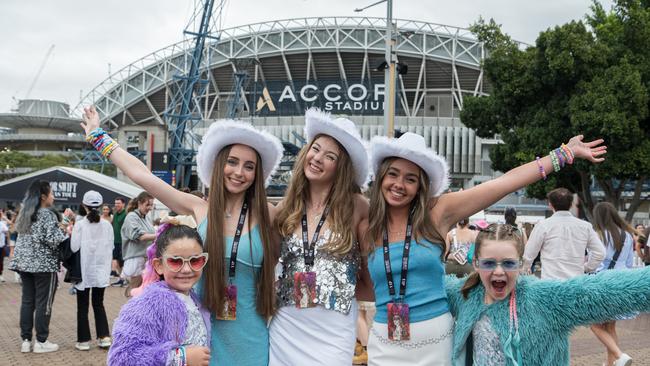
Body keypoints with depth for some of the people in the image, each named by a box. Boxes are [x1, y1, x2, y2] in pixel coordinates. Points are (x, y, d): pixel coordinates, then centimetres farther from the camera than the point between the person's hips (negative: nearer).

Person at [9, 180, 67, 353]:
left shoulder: (24, 213, 13)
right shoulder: (47, 214, -12)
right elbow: (53, 240, -20)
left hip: (24, 262, 8)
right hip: (44, 264, -7)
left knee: (27, 301, 10)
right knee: (43, 303, 0)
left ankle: (25, 340, 13)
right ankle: (41, 342, 4)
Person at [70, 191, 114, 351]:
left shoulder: (80, 224, -11)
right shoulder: (107, 225, -2)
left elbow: (74, 247, -11)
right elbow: (110, 247, 3)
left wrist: (71, 234, 5)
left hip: (84, 271, -3)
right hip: (101, 271, 3)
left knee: (82, 306, 8)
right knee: (99, 304, 15)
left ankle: (84, 340, 10)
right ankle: (104, 337, 7)